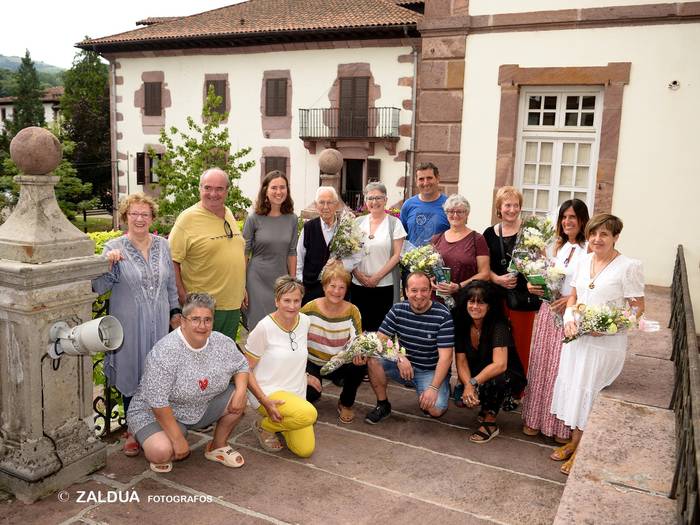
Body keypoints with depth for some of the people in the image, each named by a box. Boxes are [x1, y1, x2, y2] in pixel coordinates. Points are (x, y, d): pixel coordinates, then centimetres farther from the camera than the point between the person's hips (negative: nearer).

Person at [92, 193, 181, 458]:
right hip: (129, 325, -3)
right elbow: (98, 287, -8)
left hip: (158, 323, 3)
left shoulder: (162, 245, 6)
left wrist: (175, 311, 12)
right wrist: (108, 264, -24)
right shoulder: (114, 248, -5)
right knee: (131, 373, 5)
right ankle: (133, 431, 20)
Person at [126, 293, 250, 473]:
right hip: (155, 413, -6)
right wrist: (178, 439, -25)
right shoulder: (165, 352, -29)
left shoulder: (223, 343, -10)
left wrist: (241, 391, -15)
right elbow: (158, 403, -28)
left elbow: (242, 366, 6)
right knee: (161, 452, -32)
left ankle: (218, 446, 10)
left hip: (201, 408, 6)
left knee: (239, 398, -11)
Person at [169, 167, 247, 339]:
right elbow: (172, 261, -14)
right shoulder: (188, 218, -12)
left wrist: (242, 288, 18)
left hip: (234, 304, 7)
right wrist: (184, 299, -18)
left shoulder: (229, 214, 9)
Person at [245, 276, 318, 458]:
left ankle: (278, 420, 22)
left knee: (306, 450, -6)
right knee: (309, 414, -33)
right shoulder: (264, 327, -16)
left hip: (296, 394, 6)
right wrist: (265, 402, -19)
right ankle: (263, 426, -3)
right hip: (268, 393, -6)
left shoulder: (304, 321, 1)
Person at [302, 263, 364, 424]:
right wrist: (306, 374, -16)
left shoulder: (352, 311, -10)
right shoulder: (310, 309, -15)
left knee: (360, 365, -30)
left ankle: (346, 404, 0)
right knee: (310, 394, -31)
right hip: (312, 363, -2)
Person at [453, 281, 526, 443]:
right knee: (462, 397, -25)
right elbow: (461, 361, -13)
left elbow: (499, 365, -35)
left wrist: (473, 383, -36)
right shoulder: (462, 324, -8)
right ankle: (486, 407, 11)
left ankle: (490, 423, -11)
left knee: (495, 379, -38)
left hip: (508, 378, -4)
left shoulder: (498, 326, -24)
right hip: (478, 378, 5)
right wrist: (468, 386, -30)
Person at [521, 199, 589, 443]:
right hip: (548, 310, 6)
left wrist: (572, 299, -23)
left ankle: (563, 425, 18)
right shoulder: (557, 247, 11)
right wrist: (534, 287, -1)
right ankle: (536, 418, 24)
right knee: (541, 364, 11)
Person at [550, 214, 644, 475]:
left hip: (606, 343, -6)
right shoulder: (583, 261, 6)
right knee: (573, 387, 13)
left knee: (592, 393, 4)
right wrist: (569, 319, -5)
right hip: (577, 337, 6)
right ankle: (574, 441, 31)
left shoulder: (628, 266, -12)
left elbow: (638, 307, -10)